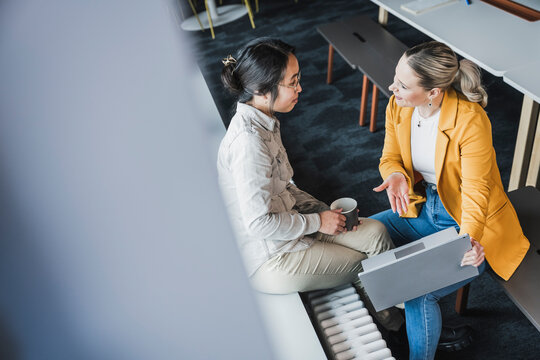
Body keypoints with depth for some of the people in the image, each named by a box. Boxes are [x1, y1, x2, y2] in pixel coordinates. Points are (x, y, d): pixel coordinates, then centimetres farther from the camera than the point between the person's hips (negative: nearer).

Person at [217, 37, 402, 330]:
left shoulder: (262, 121, 2)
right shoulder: (248, 140, -29)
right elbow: (259, 222, -27)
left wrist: (326, 210, 1)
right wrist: (318, 221, -15)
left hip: (286, 220, 8)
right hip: (269, 257, -8)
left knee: (375, 232, 1)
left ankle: (390, 309, 23)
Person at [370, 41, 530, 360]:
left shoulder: (471, 121, -28)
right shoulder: (398, 106, -10)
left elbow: (476, 191, -24)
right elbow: (390, 157, 1)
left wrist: (468, 240, -40)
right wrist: (396, 175, -23)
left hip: (470, 224, -7)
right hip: (424, 208, 7)